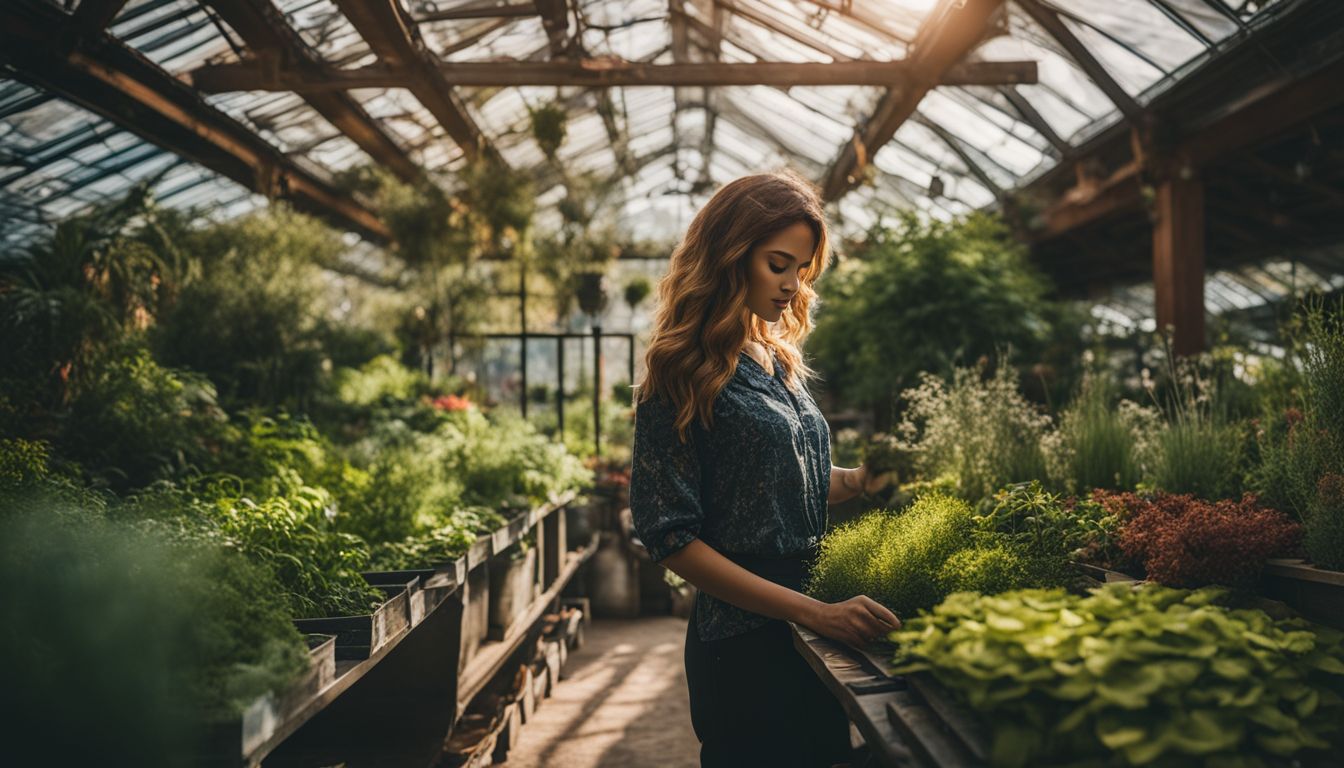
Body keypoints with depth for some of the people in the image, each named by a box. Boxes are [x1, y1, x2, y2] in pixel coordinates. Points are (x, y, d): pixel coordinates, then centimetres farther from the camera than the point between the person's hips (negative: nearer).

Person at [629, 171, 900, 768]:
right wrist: (812, 611, -23)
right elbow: (672, 537, -18)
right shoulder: (683, 376, -13)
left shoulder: (779, 361, 9)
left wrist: (857, 480, -1)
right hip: (745, 643, -7)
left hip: (814, 631, 7)